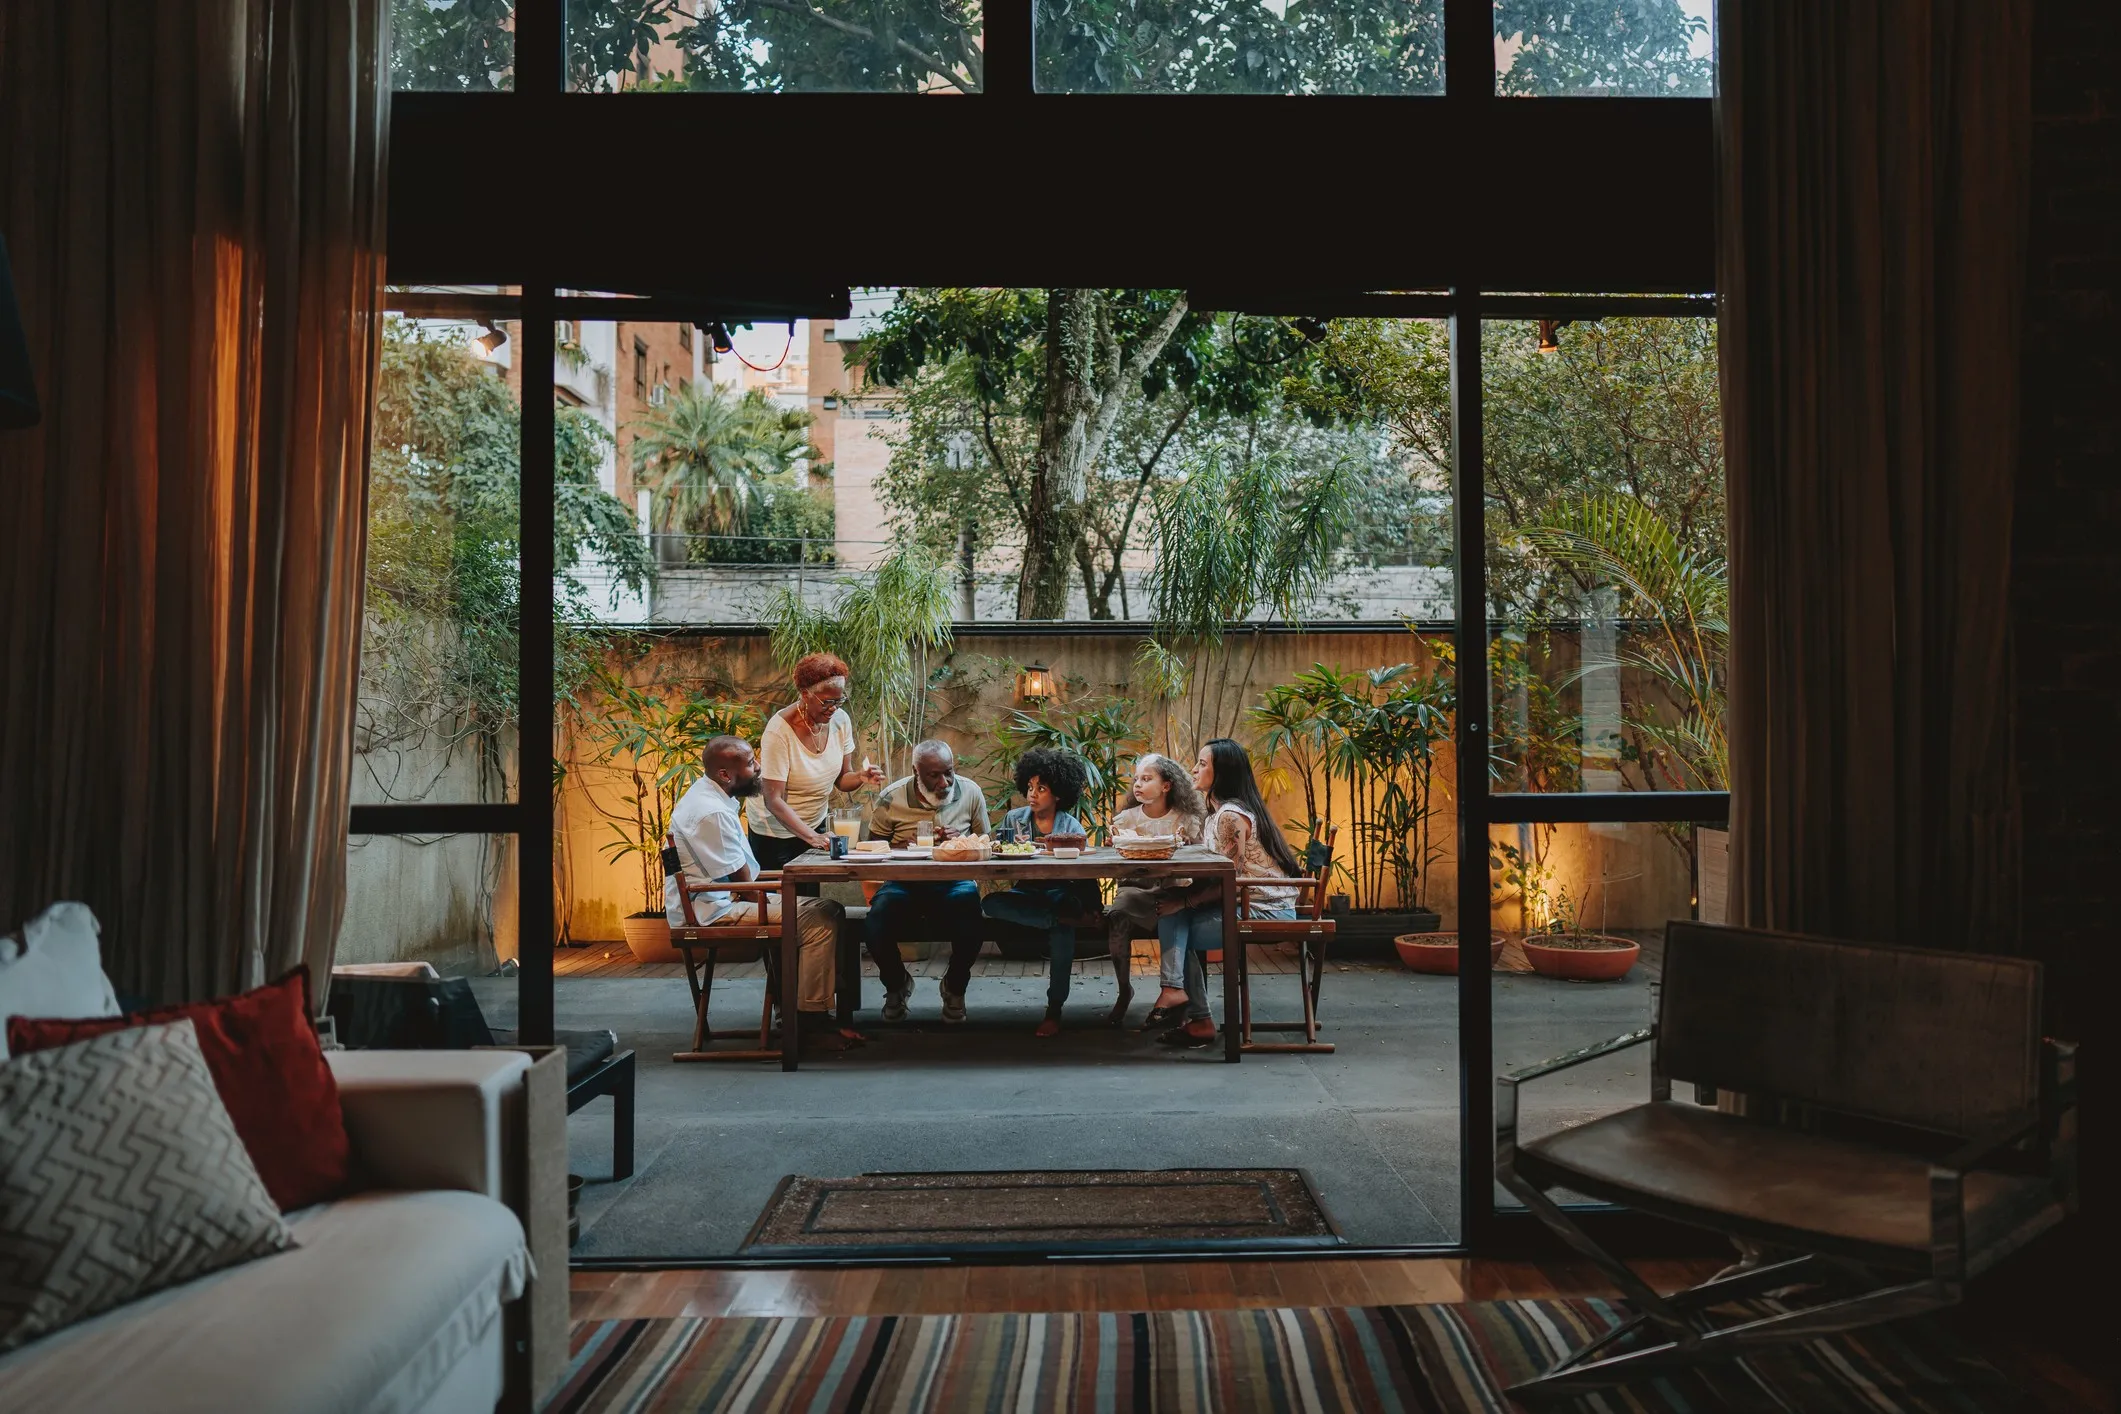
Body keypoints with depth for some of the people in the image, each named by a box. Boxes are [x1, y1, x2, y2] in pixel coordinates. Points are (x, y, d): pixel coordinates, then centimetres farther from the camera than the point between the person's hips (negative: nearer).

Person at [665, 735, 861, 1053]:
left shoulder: (709, 795, 12)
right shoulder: (711, 811, -21)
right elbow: (742, 881, -18)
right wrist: (771, 897, -2)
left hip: (719, 902, 11)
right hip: (713, 913, -11)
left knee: (829, 911, 5)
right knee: (819, 922, -20)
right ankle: (809, 1024, -12)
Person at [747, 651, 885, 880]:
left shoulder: (840, 720, -10)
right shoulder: (780, 730, -26)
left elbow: (841, 779, 0)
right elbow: (773, 800, -28)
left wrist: (860, 777, -23)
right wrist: (811, 837, -37)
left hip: (815, 822, 5)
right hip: (775, 829, -5)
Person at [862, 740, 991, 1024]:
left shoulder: (971, 792, 0)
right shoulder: (892, 798, -4)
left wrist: (959, 840, -15)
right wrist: (908, 848, -18)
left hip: (954, 882, 0)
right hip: (904, 883, 0)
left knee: (968, 902, -34)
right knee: (878, 923, -30)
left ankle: (955, 987, 0)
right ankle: (896, 983, 10)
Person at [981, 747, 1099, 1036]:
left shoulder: (1072, 827, 4)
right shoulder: (1013, 820, 10)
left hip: (1058, 893, -2)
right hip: (1025, 894, 2)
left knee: (1062, 928, -37)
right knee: (991, 903, -31)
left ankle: (1054, 1009, -25)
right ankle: (1066, 917, -31)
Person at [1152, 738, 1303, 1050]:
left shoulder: (1230, 816, -17)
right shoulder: (1220, 811, 15)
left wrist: (1184, 901, -16)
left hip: (1264, 912, -9)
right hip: (1249, 904, 9)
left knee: (1176, 925, -10)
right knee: (1173, 918, 2)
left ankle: (1200, 1021, 0)